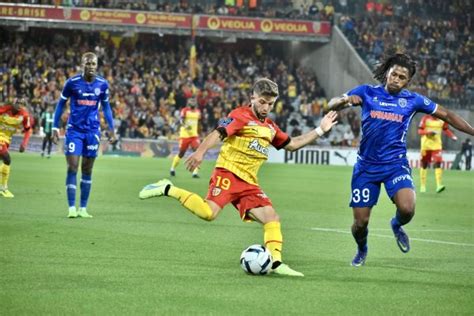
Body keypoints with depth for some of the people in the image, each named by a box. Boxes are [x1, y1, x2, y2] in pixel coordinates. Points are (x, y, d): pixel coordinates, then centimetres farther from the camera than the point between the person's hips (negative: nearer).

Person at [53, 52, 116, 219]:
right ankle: (72, 208, -5)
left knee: (87, 170, 6)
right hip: (74, 130, -2)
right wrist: (55, 128, 0)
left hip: (92, 131, 2)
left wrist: (111, 129, 5)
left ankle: (83, 208, 12)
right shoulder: (72, 82, -7)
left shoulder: (102, 84, 0)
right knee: (72, 167, -8)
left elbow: (106, 107, 12)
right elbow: (61, 104, 3)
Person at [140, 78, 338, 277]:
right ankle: (168, 190, -11)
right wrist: (200, 152, -33)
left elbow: (291, 144, 29)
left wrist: (320, 131, 26)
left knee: (272, 218, -4)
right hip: (228, 173, -7)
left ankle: (276, 263, -3)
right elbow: (219, 133, -17)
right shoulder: (241, 116, -4)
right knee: (209, 213, -27)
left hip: (248, 183, 7)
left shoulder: (270, 127, 20)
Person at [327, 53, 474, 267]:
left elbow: (446, 115, 10)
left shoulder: (413, 100, 1)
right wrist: (345, 100, -27)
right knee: (360, 222, 0)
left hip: (396, 165, 0)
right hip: (366, 166, 0)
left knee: (407, 209, -26)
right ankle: (362, 250, 36)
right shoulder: (367, 92, -1)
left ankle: (397, 225, 13)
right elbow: (332, 105, -4)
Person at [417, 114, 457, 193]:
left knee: (438, 164, -15)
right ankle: (422, 185, 21)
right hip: (426, 145, -1)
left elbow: (446, 129, 14)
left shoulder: (442, 120, 2)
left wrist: (453, 136, -4)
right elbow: (420, 131, -7)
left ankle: (439, 185, -23)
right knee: (424, 165, 8)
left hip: (437, 145, 1)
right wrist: (428, 132, -25)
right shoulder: (425, 119, -6)